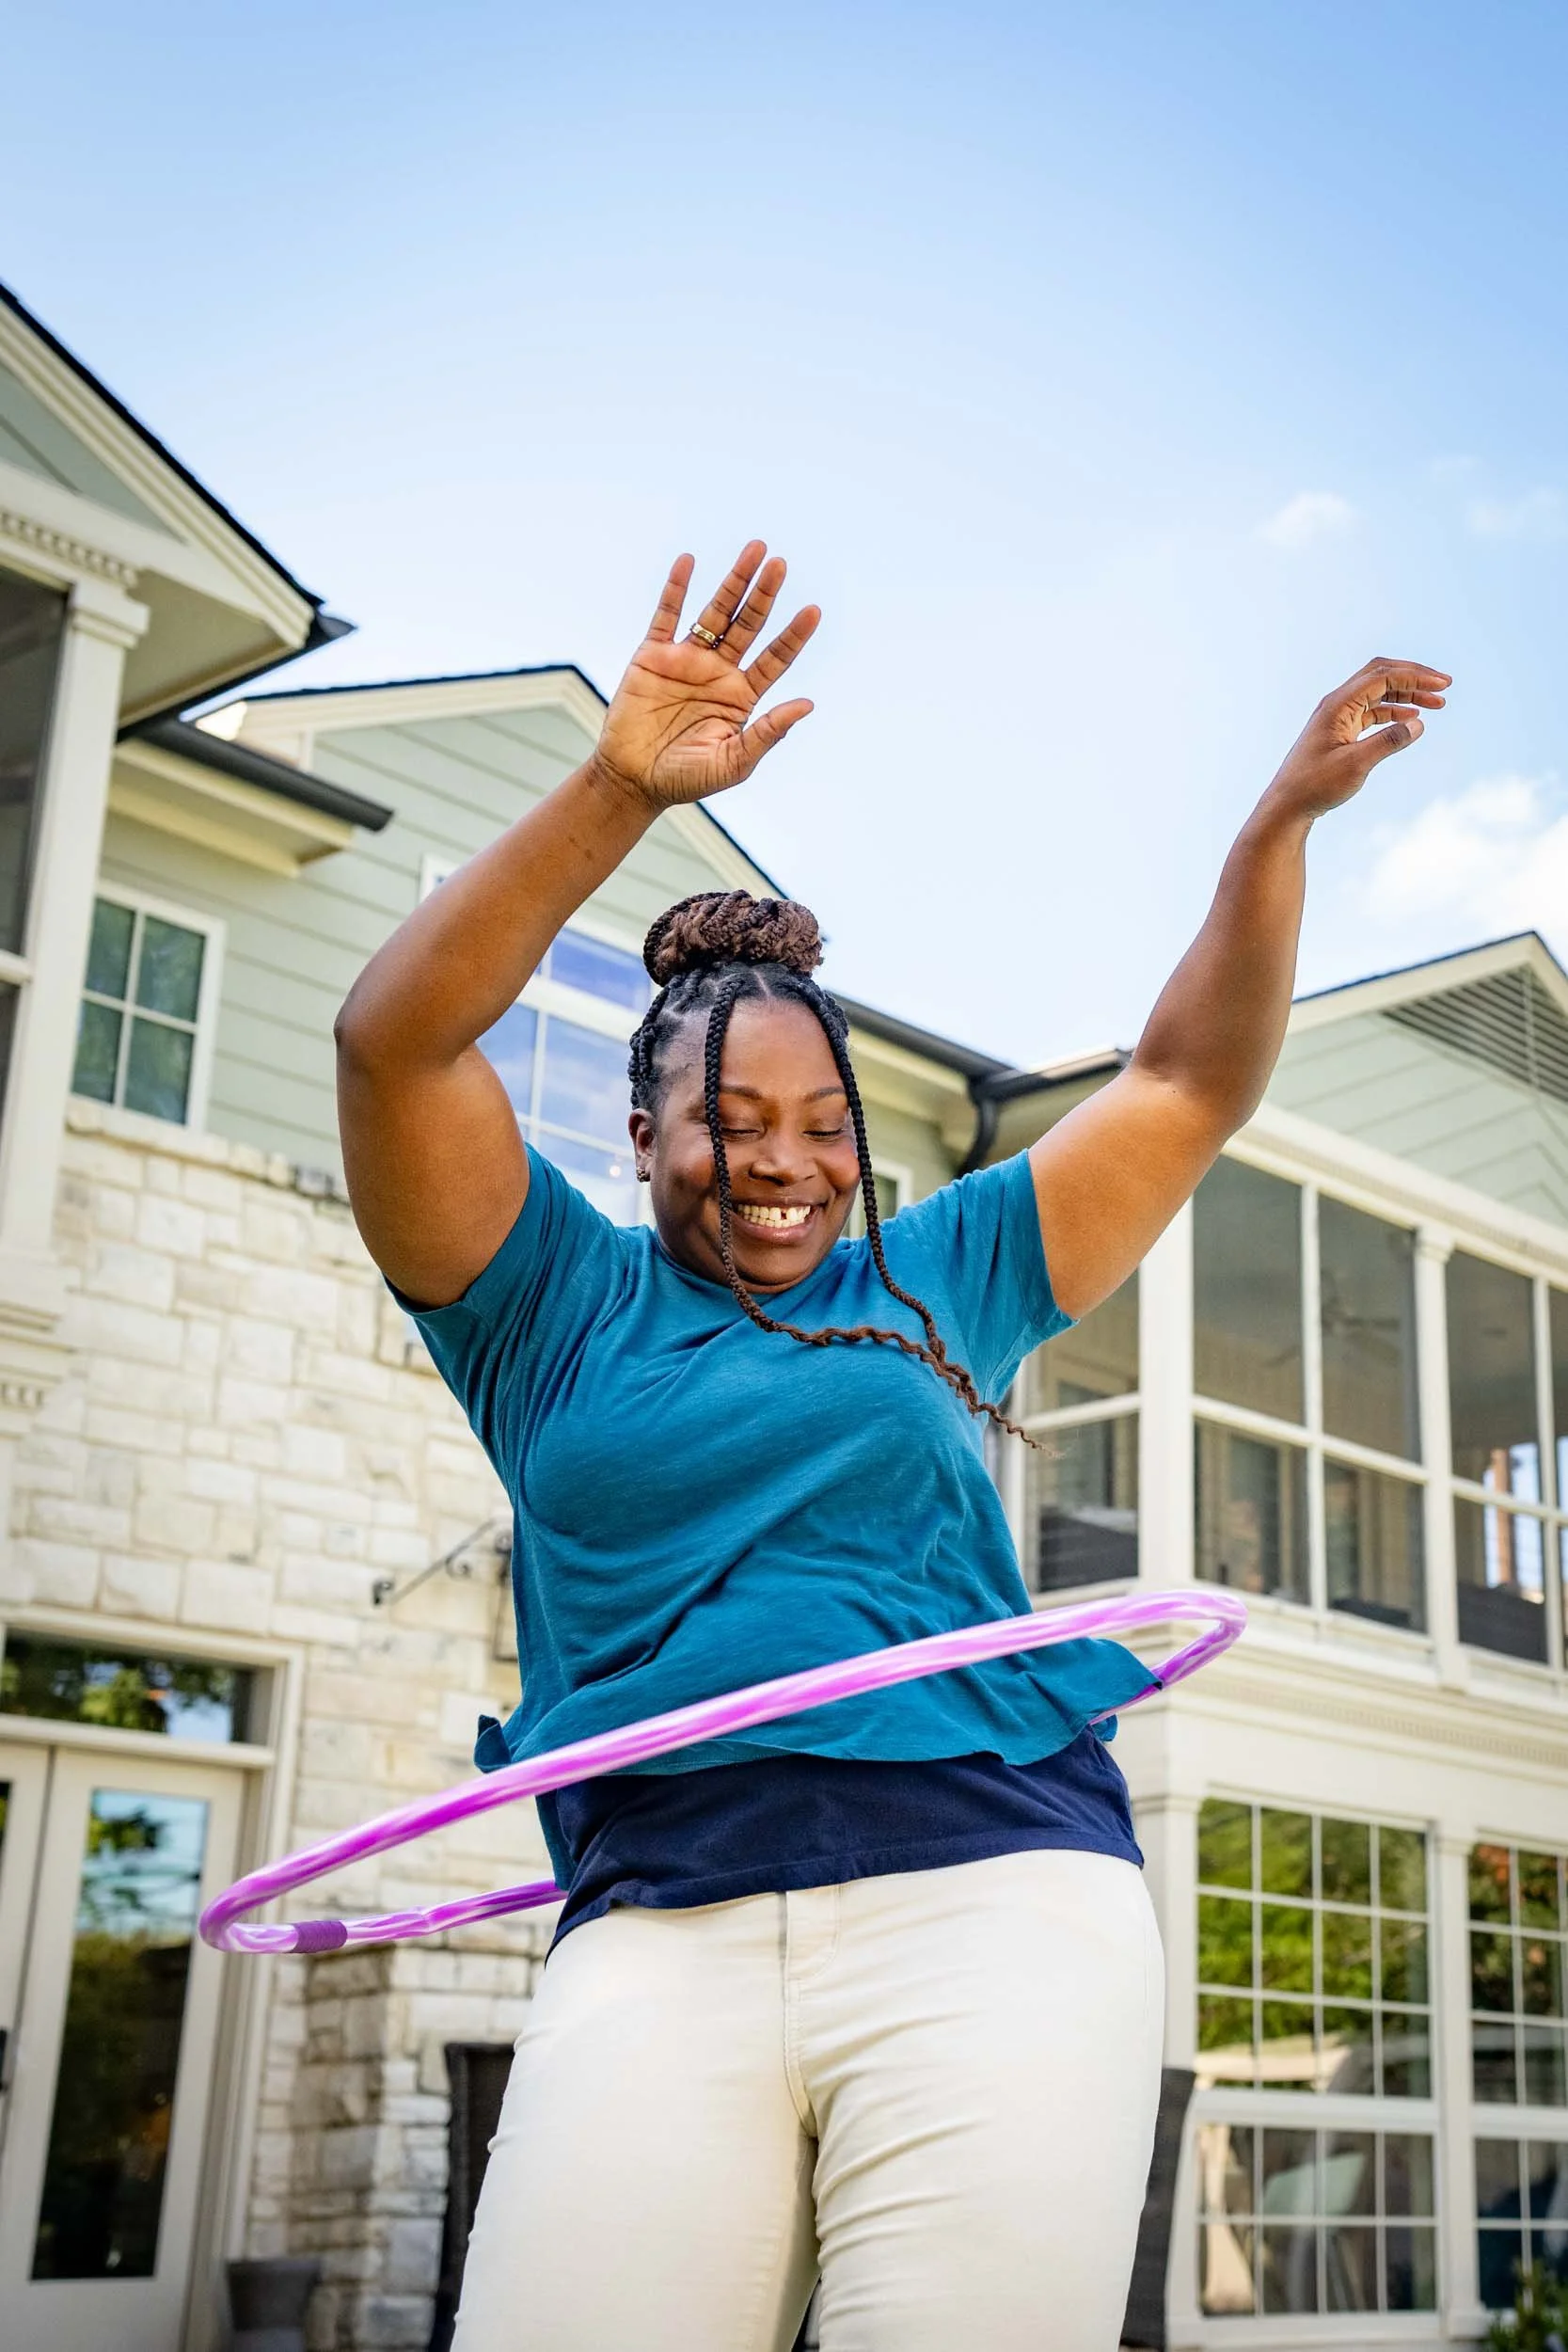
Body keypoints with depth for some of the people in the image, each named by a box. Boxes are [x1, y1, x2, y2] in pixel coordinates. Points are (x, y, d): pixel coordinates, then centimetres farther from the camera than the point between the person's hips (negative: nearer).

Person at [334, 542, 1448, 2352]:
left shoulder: (932, 1285, 20)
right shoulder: (560, 1308, 14)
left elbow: (1188, 1084, 23)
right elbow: (395, 1043, 0)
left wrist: (1283, 820, 14)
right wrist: (619, 791, -9)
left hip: (991, 1887, 1)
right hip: (658, 1932, -1)